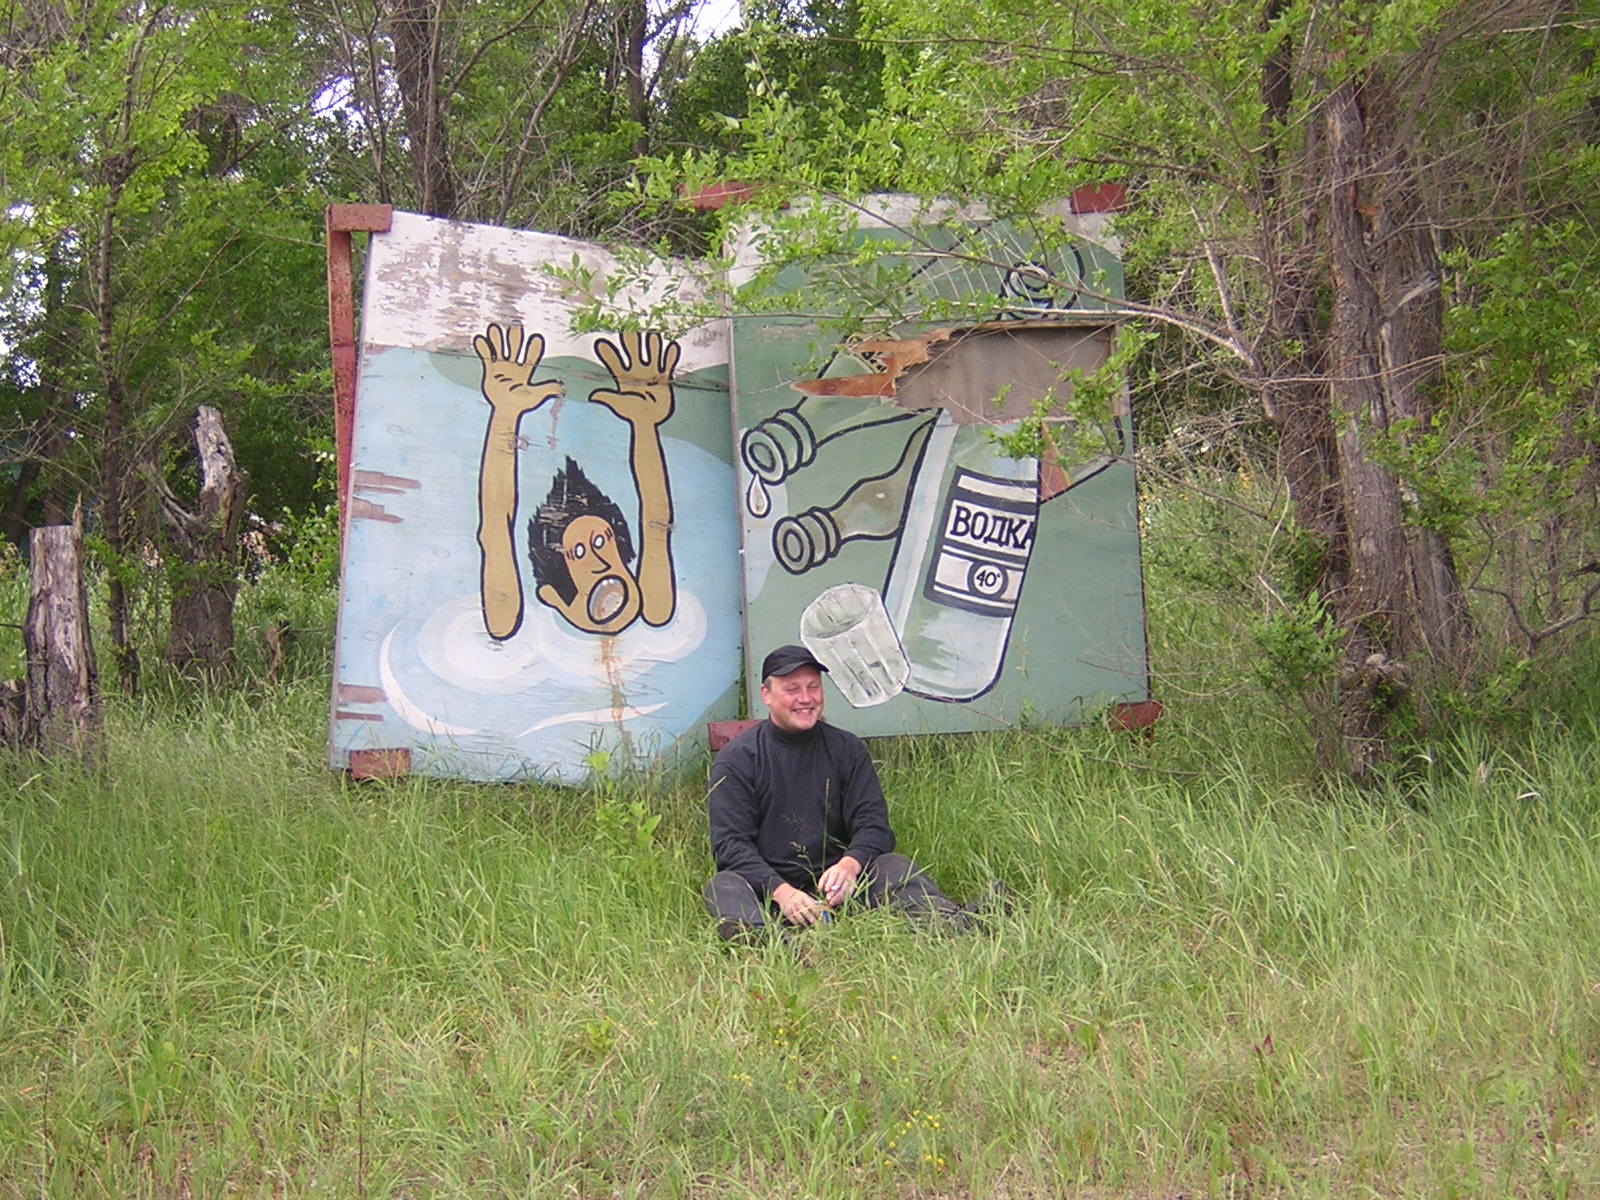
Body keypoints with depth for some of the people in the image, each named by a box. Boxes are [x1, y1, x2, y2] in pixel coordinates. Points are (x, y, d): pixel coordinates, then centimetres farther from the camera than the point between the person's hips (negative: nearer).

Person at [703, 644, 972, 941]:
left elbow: (874, 825, 4)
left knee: (894, 866, -22)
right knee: (723, 886, -32)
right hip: (766, 888, -2)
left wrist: (849, 865, -22)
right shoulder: (736, 759, 2)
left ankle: (953, 924, -51)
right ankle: (761, 940, -67)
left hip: (832, 885, 3)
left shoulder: (845, 749, 11)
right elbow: (730, 844, -7)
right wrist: (781, 892, -25)